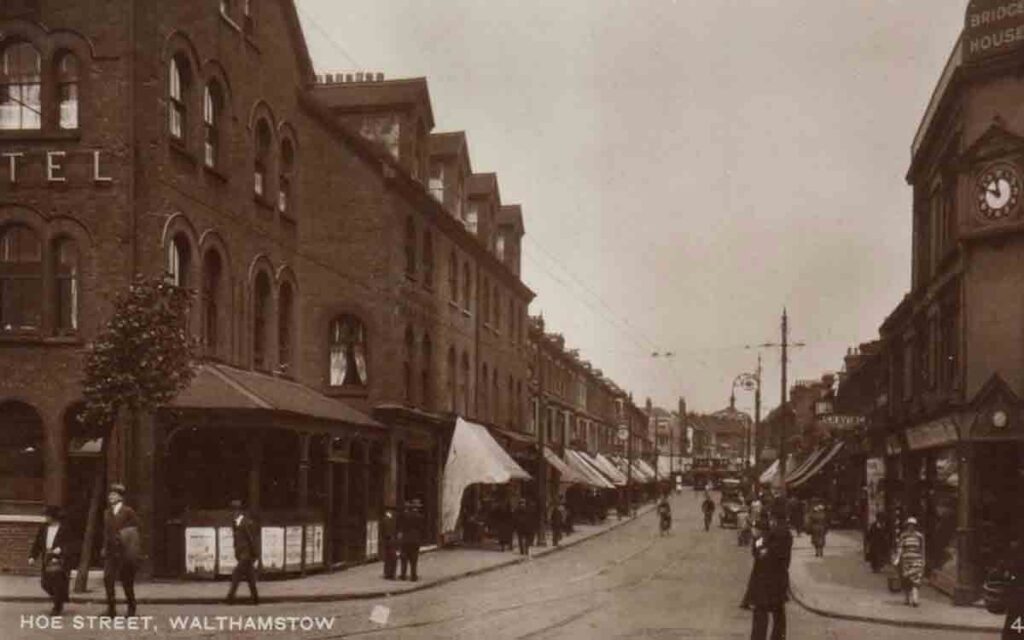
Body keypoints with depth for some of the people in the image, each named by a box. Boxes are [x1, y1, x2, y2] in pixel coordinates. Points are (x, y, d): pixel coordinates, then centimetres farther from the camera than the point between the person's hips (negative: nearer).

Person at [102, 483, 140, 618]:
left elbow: (134, 531, -2)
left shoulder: (128, 512, -2)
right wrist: (105, 547, 7)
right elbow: (106, 531, 16)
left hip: (124, 551, -4)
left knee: (127, 581, 3)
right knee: (108, 579, -7)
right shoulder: (107, 513, 13)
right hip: (110, 551, 4)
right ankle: (111, 608, 0)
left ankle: (131, 608, 17)